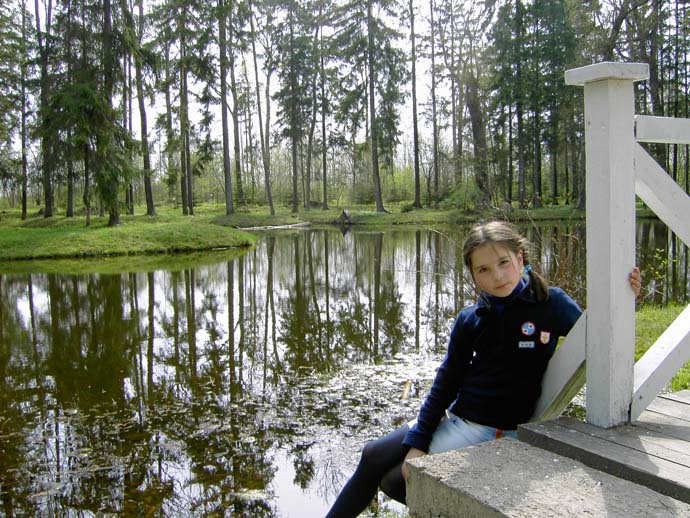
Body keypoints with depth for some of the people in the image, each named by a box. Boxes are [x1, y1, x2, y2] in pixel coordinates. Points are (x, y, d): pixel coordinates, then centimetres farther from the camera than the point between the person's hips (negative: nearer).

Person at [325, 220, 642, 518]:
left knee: (394, 481, -5)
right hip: (453, 417, 5)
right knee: (374, 456, 5)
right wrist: (417, 442, -1)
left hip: (496, 432, -5)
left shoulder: (551, 304, -11)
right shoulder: (470, 319, -2)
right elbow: (445, 384, 1)